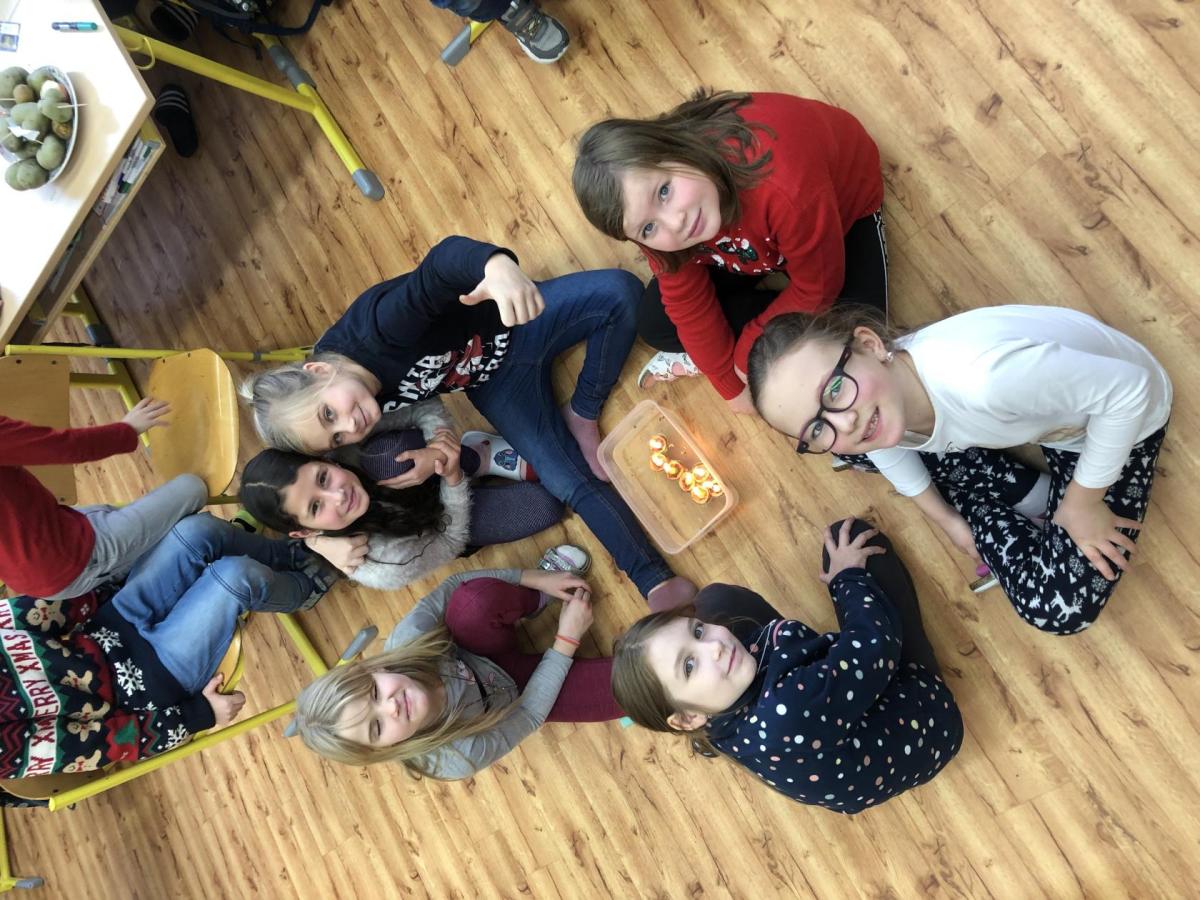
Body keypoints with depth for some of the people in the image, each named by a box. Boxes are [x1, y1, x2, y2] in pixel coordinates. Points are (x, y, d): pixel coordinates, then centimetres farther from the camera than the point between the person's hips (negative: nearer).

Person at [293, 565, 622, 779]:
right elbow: (530, 714, -25)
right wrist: (568, 640, -24)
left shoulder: (403, 643, -33)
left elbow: (455, 585, -18)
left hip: (476, 655, 4)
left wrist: (536, 578, -20)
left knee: (476, 597, -33)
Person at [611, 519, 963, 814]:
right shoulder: (784, 718, -45)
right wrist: (850, 575, -15)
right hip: (926, 718, -5)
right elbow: (876, 640, -31)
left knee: (715, 600, 8)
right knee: (850, 534, -5)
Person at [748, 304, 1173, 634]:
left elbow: (1130, 388, -30)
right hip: (1021, 408, 5)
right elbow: (888, 448, 5)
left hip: (1115, 417, -5)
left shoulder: (982, 376, -46)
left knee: (1060, 608, -14)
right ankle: (1027, 497, 11)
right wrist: (947, 517, 12)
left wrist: (1081, 503, -19)